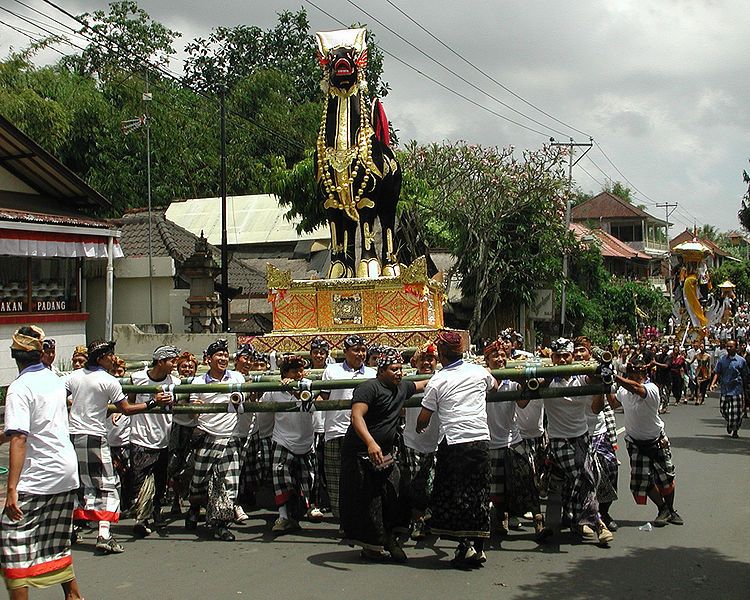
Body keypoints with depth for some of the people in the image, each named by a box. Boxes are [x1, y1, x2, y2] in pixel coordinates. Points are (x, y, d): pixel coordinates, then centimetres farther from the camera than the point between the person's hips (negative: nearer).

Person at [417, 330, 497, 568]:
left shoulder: (437, 381, -1)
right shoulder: (478, 371, 8)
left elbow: (424, 418, 4)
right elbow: (494, 386, 32)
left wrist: (419, 428, 26)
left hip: (453, 441, -3)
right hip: (481, 439, 3)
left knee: (454, 494, 6)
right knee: (479, 493, 9)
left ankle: (465, 546, 0)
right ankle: (479, 548, 12)